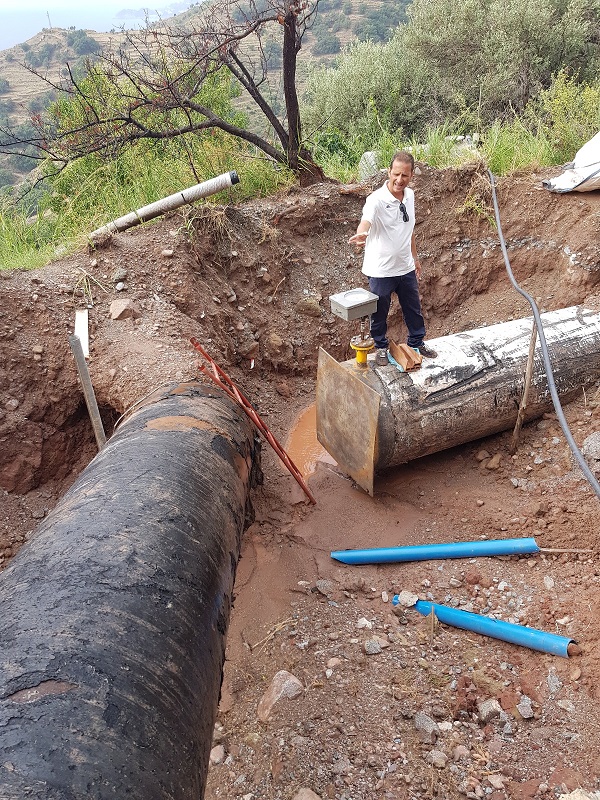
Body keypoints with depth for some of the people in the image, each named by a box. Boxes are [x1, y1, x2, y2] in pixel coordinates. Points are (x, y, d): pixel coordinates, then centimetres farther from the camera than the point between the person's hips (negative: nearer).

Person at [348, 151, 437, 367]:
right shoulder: (377, 199, -22)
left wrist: (414, 257, 20)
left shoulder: (410, 195, 1)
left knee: (414, 308, 20)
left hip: (406, 267, 6)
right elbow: (365, 222, -42)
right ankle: (381, 347, 35)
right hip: (381, 270, -6)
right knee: (380, 312, 12)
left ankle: (417, 342, 42)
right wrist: (361, 235, -65)